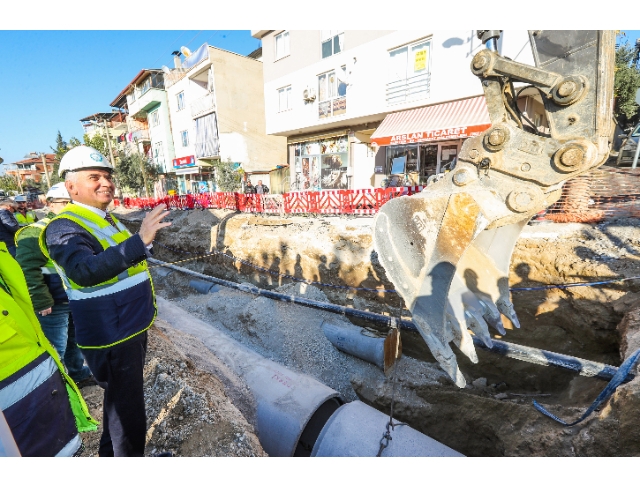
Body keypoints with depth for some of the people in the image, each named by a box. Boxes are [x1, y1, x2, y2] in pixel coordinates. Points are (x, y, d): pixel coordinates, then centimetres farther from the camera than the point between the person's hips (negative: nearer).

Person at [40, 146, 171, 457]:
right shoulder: (64, 227, -19)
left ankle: (111, 453, 49)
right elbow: (84, 271, -39)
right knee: (127, 409, 5)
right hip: (112, 338, -10)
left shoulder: (106, 219, 10)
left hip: (132, 328, 10)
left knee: (122, 400, 27)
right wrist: (140, 241, -47)